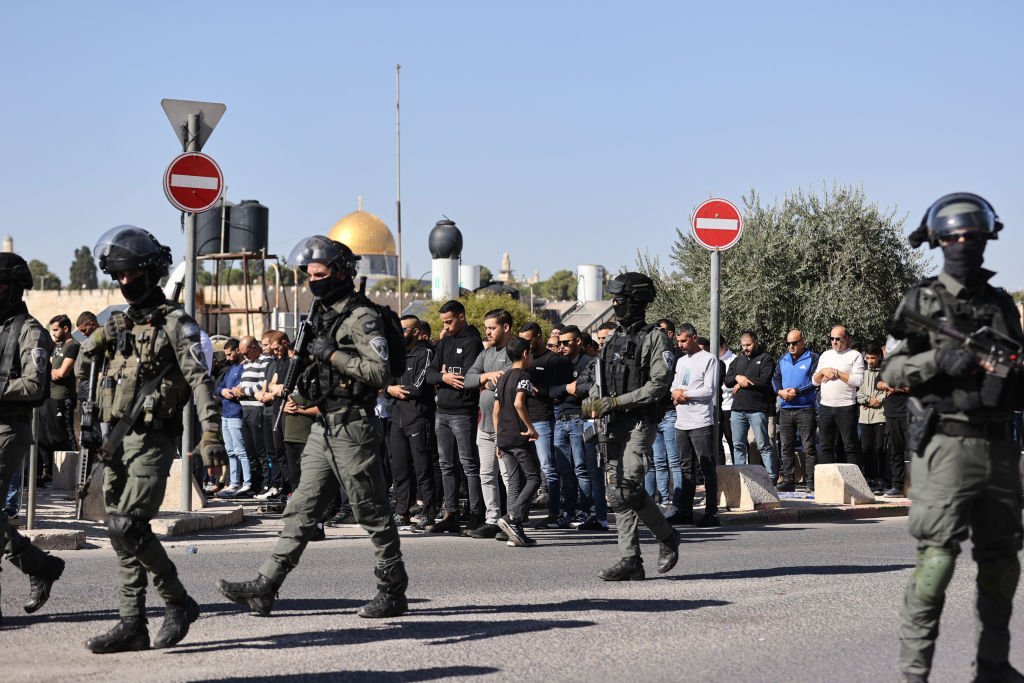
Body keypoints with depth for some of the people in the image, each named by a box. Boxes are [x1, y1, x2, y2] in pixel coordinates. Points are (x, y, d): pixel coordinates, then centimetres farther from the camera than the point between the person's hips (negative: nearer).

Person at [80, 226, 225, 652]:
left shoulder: (175, 323, -5)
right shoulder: (116, 326, 16)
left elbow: (200, 381, -14)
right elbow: (79, 376, 23)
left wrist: (211, 435, -22)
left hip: (153, 440, -7)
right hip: (117, 440, 7)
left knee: (127, 525, -16)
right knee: (120, 532, 6)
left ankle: (179, 602, -2)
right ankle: (132, 624, 11)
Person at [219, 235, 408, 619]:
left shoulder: (362, 318, -12)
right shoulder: (324, 315, 16)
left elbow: (380, 372, -22)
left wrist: (332, 355, -20)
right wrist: (306, 363, 10)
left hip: (353, 429, -9)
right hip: (324, 429, 9)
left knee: (372, 513, 0)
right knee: (301, 509, 7)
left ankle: (393, 592, 10)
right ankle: (265, 588, 6)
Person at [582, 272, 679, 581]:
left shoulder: (654, 338, -5)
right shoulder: (612, 340, 17)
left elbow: (659, 385, -13)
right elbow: (600, 379, 23)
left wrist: (616, 402, -16)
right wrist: (592, 400, 1)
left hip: (639, 423, -7)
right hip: (614, 425, 7)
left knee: (629, 487, -17)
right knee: (617, 493, 2)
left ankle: (667, 535, 7)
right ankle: (630, 561, 4)